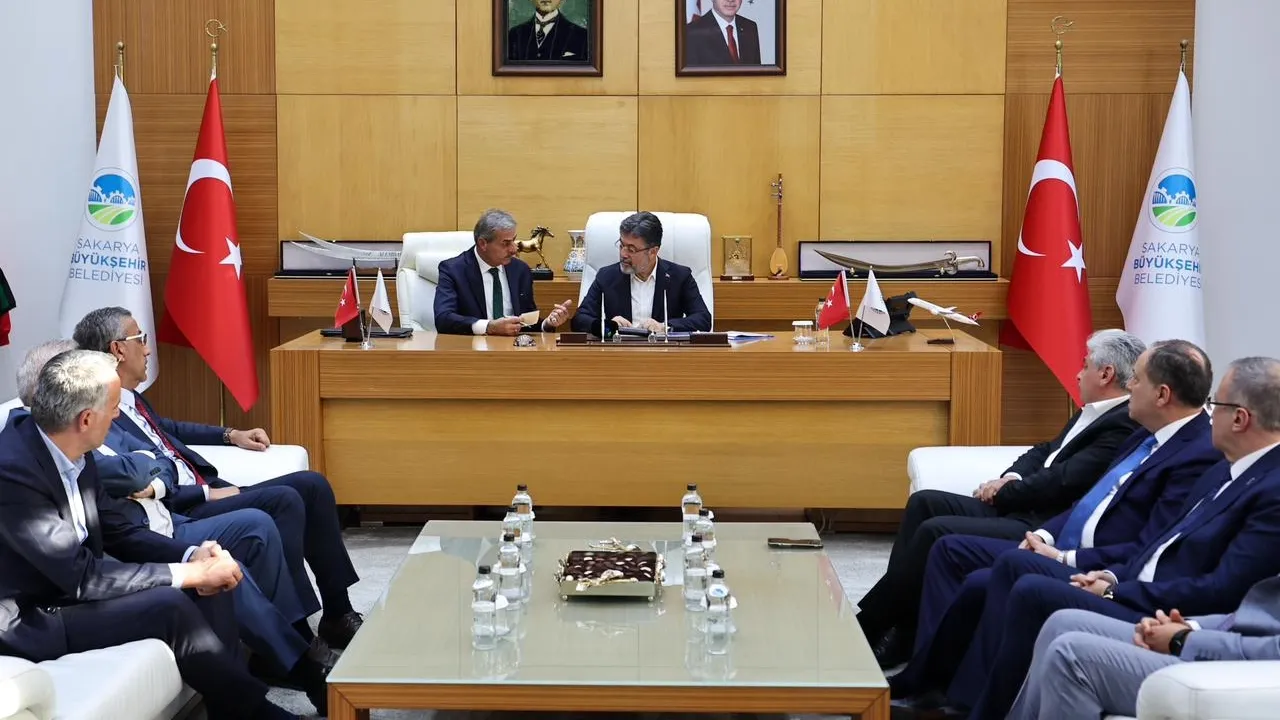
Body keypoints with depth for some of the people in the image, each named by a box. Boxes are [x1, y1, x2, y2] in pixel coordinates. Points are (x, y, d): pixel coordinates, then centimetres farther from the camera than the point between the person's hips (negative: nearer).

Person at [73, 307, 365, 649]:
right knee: (284, 500, -25)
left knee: (311, 485, 0)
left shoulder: (131, 400, 16)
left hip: (207, 491, 10)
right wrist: (208, 494, -19)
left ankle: (339, 613, 3)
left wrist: (231, 435, 28)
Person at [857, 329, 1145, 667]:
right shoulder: (1094, 413, 17)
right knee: (924, 503, 1)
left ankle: (866, 626, -5)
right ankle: (897, 636, -2)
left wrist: (1003, 493, -7)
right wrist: (1011, 477, 3)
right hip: (1020, 509, 11)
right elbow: (1046, 451, 24)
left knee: (935, 532, -19)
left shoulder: (1123, 425, -14)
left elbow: (1063, 482, -19)